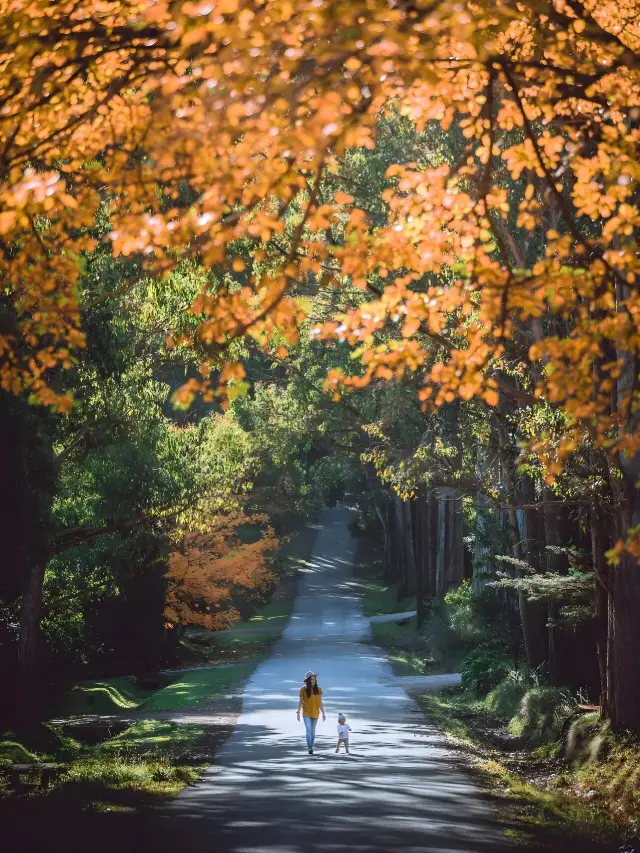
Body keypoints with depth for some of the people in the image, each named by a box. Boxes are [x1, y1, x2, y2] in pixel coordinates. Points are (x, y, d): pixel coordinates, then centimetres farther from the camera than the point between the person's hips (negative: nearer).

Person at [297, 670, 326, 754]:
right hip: (306, 713, -2)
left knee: (313, 731, 12)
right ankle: (310, 748, -18)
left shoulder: (318, 689, -3)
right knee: (308, 730, -16)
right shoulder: (303, 689, -8)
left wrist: (323, 714, -1)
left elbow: (320, 702, 2)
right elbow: (300, 702, -1)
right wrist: (298, 713, 0)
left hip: (315, 713, 2)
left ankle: (311, 746, 28)